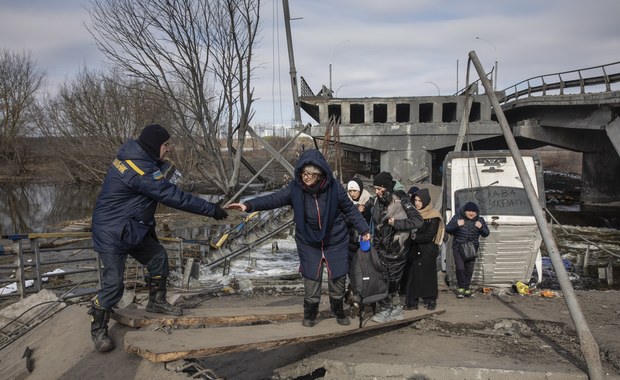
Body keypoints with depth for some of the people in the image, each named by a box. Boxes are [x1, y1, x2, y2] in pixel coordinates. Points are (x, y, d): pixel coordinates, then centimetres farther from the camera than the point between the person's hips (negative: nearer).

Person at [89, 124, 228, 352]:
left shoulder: (134, 157, 3)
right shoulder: (140, 169, -29)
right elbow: (174, 197, -29)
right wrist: (211, 209, -23)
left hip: (133, 228, 10)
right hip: (112, 233, -10)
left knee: (158, 257, 14)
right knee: (113, 282, -6)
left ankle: (157, 301, 33)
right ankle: (98, 329, 12)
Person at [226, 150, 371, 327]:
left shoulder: (334, 187, -17)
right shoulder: (295, 188, -17)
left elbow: (350, 209, -4)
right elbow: (274, 198, -27)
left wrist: (364, 229, 2)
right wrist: (249, 205, -40)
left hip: (336, 241, 0)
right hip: (309, 243, 0)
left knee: (338, 278, 10)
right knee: (311, 279, 5)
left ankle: (339, 311, 36)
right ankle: (310, 313, 29)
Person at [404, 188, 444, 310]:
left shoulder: (433, 217, -8)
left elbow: (429, 236, -14)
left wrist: (414, 237, -15)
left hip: (428, 251, -4)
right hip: (415, 250, 4)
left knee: (428, 275, 3)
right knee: (413, 274, 1)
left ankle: (430, 300, 16)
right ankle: (412, 301, 5)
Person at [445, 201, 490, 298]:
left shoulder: (480, 220, 3)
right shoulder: (458, 217, -6)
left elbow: (486, 234, 6)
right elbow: (447, 229, -6)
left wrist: (481, 227, -15)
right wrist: (456, 224, -25)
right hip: (458, 247, -2)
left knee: (469, 269, 5)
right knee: (460, 268, -13)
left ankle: (467, 287, 21)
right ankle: (461, 287, 4)